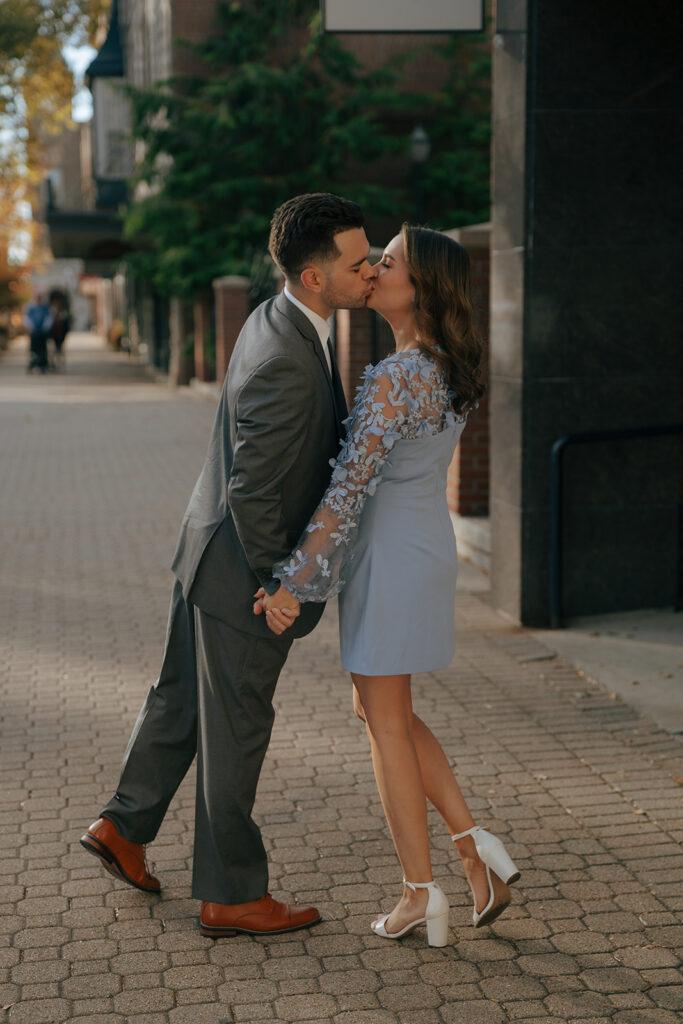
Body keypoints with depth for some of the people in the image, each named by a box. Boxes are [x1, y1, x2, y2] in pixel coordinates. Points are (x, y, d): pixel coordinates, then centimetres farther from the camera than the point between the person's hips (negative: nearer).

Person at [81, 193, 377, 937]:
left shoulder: (276, 319, 2)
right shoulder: (285, 362, -30)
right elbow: (250, 492, -27)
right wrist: (276, 584, -18)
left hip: (212, 550, 10)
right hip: (240, 569, -10)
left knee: (181, 698, 23)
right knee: (235, 731, 4)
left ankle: (124, 826, 39)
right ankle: (231, 896, 19)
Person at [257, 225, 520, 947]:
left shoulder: (397, 378, -22)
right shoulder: (446, 370, 8)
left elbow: (350, 487, -24)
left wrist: (293, 581, -20)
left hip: (390, 554, -9)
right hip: (429, 542, 9)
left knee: (386, 724, 3)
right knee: (378, 710, 19)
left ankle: (421, 895, 12)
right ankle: (477, 848, 15)